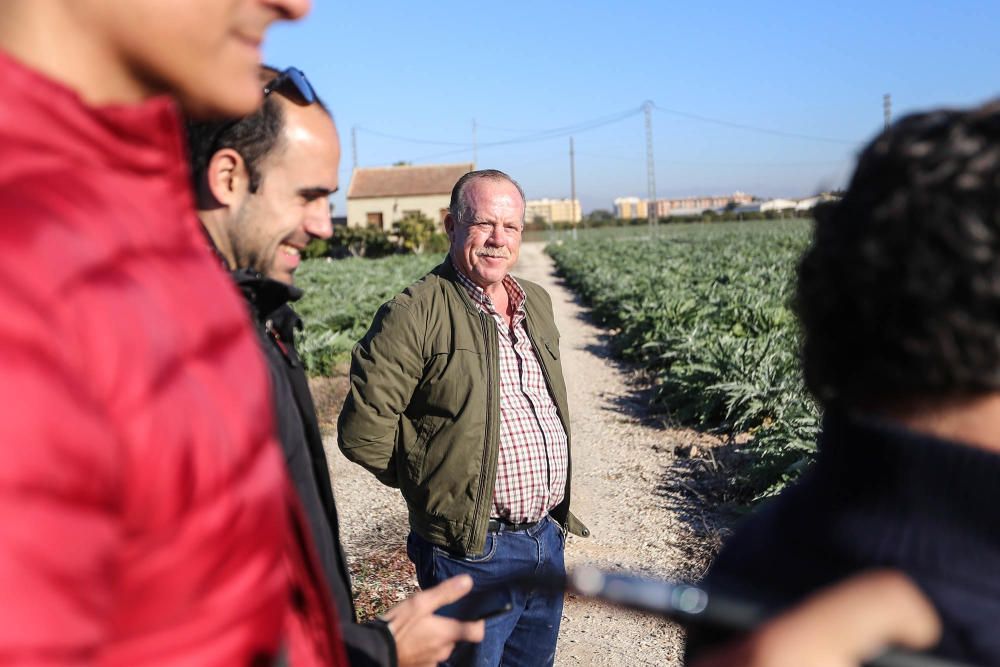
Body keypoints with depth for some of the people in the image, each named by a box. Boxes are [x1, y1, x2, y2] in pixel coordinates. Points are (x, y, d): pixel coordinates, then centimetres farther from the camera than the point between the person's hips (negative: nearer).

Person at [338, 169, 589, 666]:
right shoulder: (414, 315, -16)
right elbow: (364, 430, -17)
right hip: (472, 551, -7)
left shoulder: (537, 304, 8)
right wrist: (432, 480, -6)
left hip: (548, 537, 7)